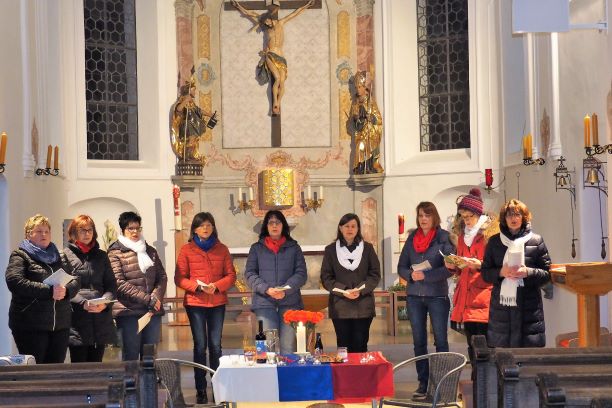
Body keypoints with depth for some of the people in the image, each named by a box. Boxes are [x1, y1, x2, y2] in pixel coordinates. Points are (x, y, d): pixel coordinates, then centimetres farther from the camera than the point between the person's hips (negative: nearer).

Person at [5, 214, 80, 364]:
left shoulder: (60, 257, 18)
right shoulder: (20, 256, 1)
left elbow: (75, 280, 11)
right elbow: (14, 282, -16)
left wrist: (65, 290, -13)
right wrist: (49, 291, -20)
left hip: (60, 325, 5)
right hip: (30, 326, -5)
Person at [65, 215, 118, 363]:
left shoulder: (101, 256, 17)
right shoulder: (66, 255, 1)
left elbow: (111, 285, 11)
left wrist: (105, 302, -9)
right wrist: (83, 303, -21)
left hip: (101, 320, 4)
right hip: (77, 321, -4)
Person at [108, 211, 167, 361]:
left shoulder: (150, 251, 17)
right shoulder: (115, 253, -1)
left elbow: (162, 277, 12)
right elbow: (119, 283, -11)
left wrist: (155, 298, -7)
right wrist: (147, 299, -14)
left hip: (153, 311, 5)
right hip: (129, 312, -5)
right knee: (131, 356, -2)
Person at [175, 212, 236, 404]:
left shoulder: (222, 249, 7)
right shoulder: (187, 250, 2)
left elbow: (231, 275, 5)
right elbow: (179, 278, 0)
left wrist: (216, 286, -13)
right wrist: (197, 286, -17)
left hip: (218, 303, 2)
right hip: (195, 303, -1)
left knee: (215, 345, 2)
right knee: (200, 346, -1)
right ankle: (201, 390, 4)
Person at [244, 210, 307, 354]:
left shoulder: (293, 247, 12)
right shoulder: (256, 248, 12)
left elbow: (301, 273, 5)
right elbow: (249, 274, 5)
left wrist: (286, 290, -12)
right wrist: (267, 289, -12)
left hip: (290, 302, 0)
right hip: (264, 303, 0)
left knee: (288, 346, -1)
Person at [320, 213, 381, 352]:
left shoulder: (367, 248, 10)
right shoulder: (331, 250, 8)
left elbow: (375, 274, 6)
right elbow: (326, 278, 3)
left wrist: (360, 290, -11)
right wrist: (344, 291, -12)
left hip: (363, 306, 0)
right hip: (340, 306, 0)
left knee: (360, 346, 0)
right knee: (343, 346, 1)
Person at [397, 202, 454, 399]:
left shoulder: (443, 237, -4)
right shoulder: (412, 238, 9)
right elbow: (401, 267, 10)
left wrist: (426, 275, -19)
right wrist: (411, 275, -11)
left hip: (437, 295, -4)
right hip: (414, 296, 4)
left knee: (441, 340, 0)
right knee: (419, 342, 7)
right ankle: (423, 383, 13)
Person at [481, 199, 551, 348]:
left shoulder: (536, 241, 5)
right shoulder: (494, 242, 10)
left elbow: (547, 274, 4)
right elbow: (485, 273, 10)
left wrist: (528, 272, -13)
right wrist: (501, 272, -8)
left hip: (528, 307, -1)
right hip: (500, 308, 1)